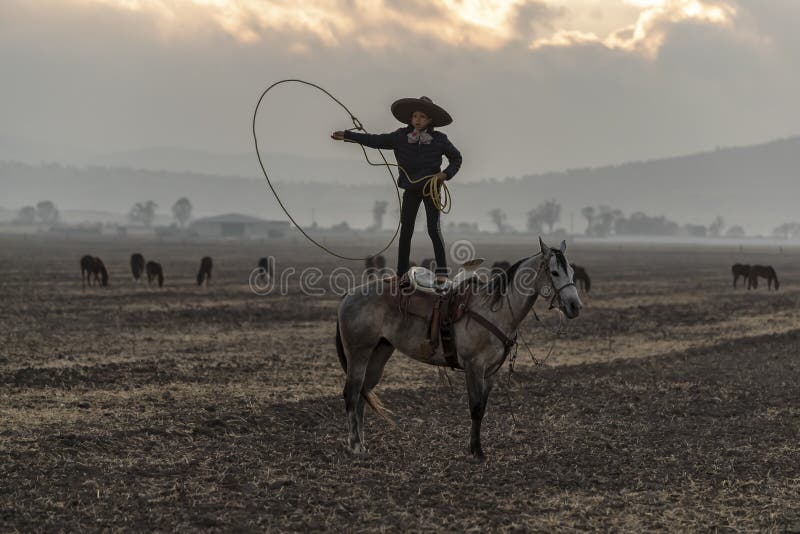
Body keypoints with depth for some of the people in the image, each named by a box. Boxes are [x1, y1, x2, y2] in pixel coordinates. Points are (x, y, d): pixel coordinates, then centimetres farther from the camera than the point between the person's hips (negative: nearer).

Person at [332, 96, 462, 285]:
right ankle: (401, 273, 8)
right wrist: (346, 135, -11)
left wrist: (445, 174, -13)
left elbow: (456, 158, 5)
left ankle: (442, 271, -5)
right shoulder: (401, 137, -5)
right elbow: (375, 140, -6)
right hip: (410, 188, 3)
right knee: (405, 229, 3)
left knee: (434, 228, -10)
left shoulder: (439, 139, -8)